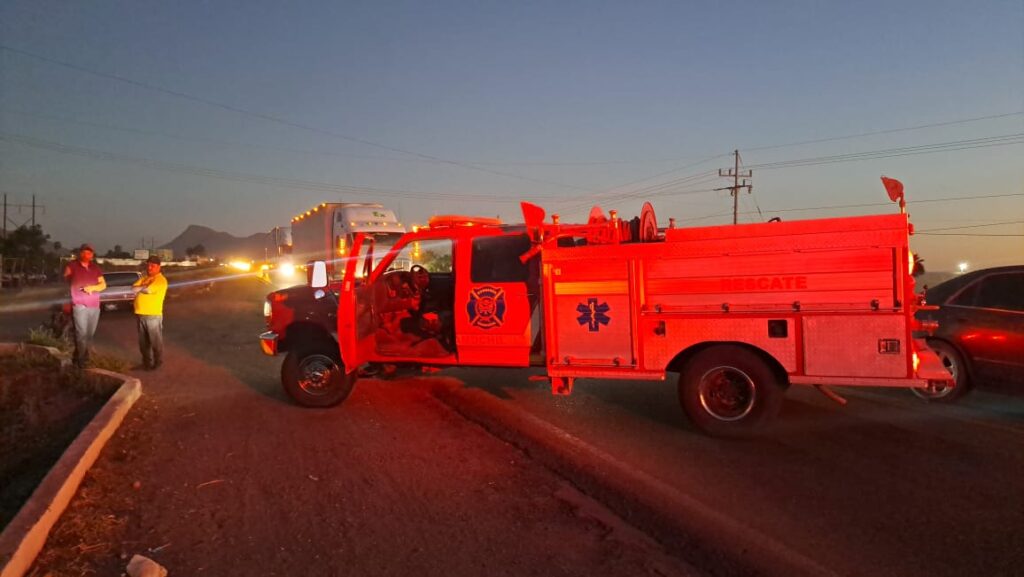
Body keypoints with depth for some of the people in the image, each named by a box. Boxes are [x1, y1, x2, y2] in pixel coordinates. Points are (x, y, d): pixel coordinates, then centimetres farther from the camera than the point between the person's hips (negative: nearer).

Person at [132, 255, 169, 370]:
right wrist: (144, 287, -9)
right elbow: (133, 289, 7)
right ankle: (146, 361, 26)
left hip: (153, 315, -8)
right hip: (140, 314, 8)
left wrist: (140, 288, -3)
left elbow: (148, 289, -22)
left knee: (155, 341, 0)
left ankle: (157, 363, 11)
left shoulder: (161, 280, -9)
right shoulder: (144, 278, 18)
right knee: (143, 341, 15)